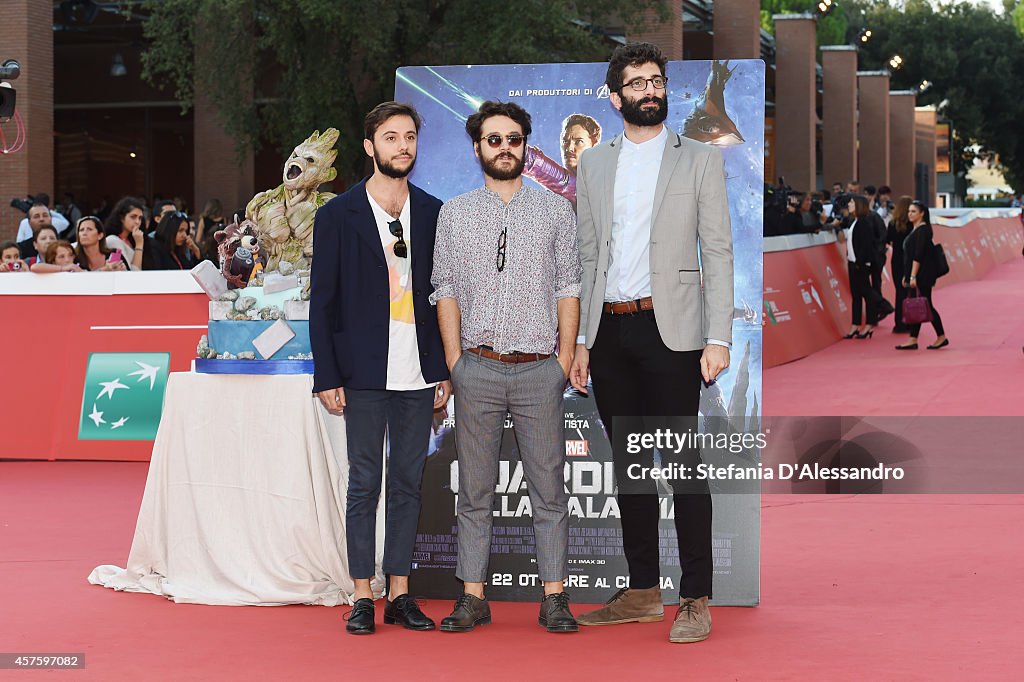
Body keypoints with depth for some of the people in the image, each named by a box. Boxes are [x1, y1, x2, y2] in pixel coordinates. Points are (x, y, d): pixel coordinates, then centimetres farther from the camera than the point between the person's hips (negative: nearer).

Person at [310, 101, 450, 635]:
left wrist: (445, 370, 6)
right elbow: (323, 302, 0)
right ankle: (362, 597, 5)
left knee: (408, 483, 6)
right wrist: (327, 376, -5)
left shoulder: (432, 213, 10)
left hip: (418, 374, 3)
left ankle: (400, 593, 12)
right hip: (365, 373, -3)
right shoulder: (338, 215, 1)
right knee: (364, 483, 0)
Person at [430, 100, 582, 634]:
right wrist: (455, 363, 0)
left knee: (549, 488, 1)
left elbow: (568, 289, 7)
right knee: (474, 490, 3)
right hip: (478, 370, 0)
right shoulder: (454, 214, 8)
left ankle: (554, 599, 6)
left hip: (539, 371, 0)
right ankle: (473, 598, 8)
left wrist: (565, 360, 0)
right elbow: (446, 292, 8)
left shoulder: (555, 211, 8)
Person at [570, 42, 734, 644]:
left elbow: (718, 254, -1)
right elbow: (587, 255, 14)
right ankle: (643, 592, 17)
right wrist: (580, 340, 7)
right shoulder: (594, 165, 14)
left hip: (669, 329, -4)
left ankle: (697, 600, -3)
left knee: (683, 462, -6)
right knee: (629, 464, 9)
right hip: (609, 331, 4)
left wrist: (718, 339, -9)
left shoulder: (700, 160, 4)